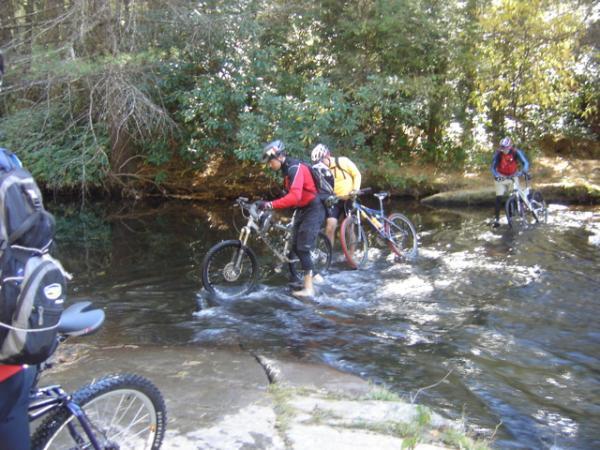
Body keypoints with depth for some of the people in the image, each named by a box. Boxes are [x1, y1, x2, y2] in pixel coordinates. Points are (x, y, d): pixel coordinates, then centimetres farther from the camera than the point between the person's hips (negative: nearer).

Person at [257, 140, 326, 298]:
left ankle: (308, 289, -9)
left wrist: (270, 204, -42)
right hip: (303, 209, 9)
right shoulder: (287, 169, 7)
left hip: (313, 210, -9)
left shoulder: (295, 168, -24)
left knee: (303, 248, -13)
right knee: (296, 247, 9)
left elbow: (294, 196, -37)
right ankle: (310, 273, 26)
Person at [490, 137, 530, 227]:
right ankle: (496, 219, -6)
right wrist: (496, 175, -40)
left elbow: (525, 163, -24)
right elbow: (493, 167, -20)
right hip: (501, 178, -1)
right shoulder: (498, 154, -20)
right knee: (499, 198, -8)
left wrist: (522, 172, -45)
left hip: (513, 177, 1)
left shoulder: (516, 152, -20)